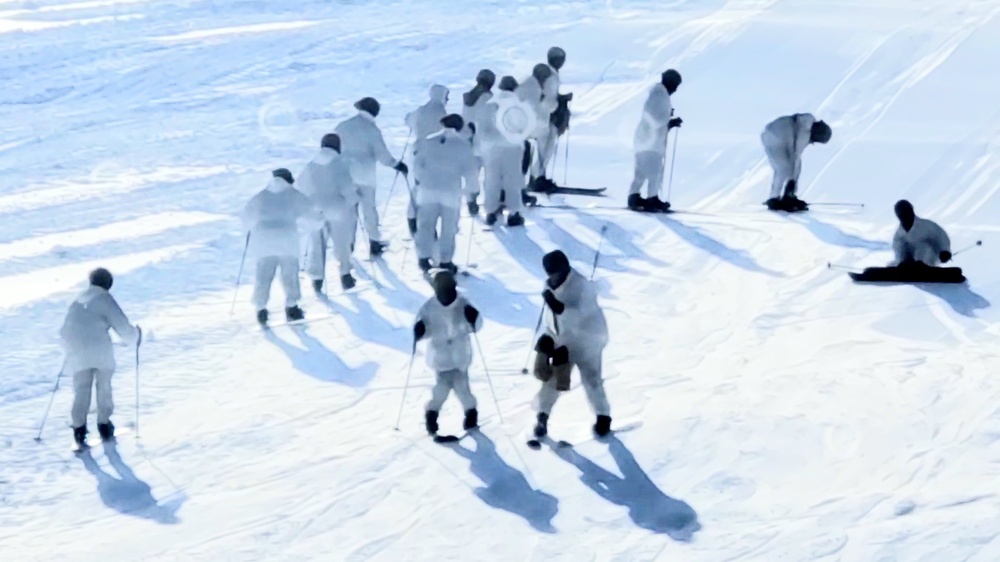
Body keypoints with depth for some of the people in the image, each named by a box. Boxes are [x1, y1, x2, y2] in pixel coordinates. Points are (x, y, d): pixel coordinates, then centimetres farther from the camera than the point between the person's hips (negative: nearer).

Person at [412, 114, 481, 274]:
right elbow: (470, 170, -1)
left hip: (428, 189, 2)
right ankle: (445, 261, 9)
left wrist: (420, 180, 24)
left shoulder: (428, 142, 3)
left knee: (426, 225, 10)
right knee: (448, 228, 7)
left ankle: (424, 258, 11)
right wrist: (473, 190, 11)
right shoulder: (463, 145, -3)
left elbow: (417, 164, 7)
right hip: (451, 191, -2)